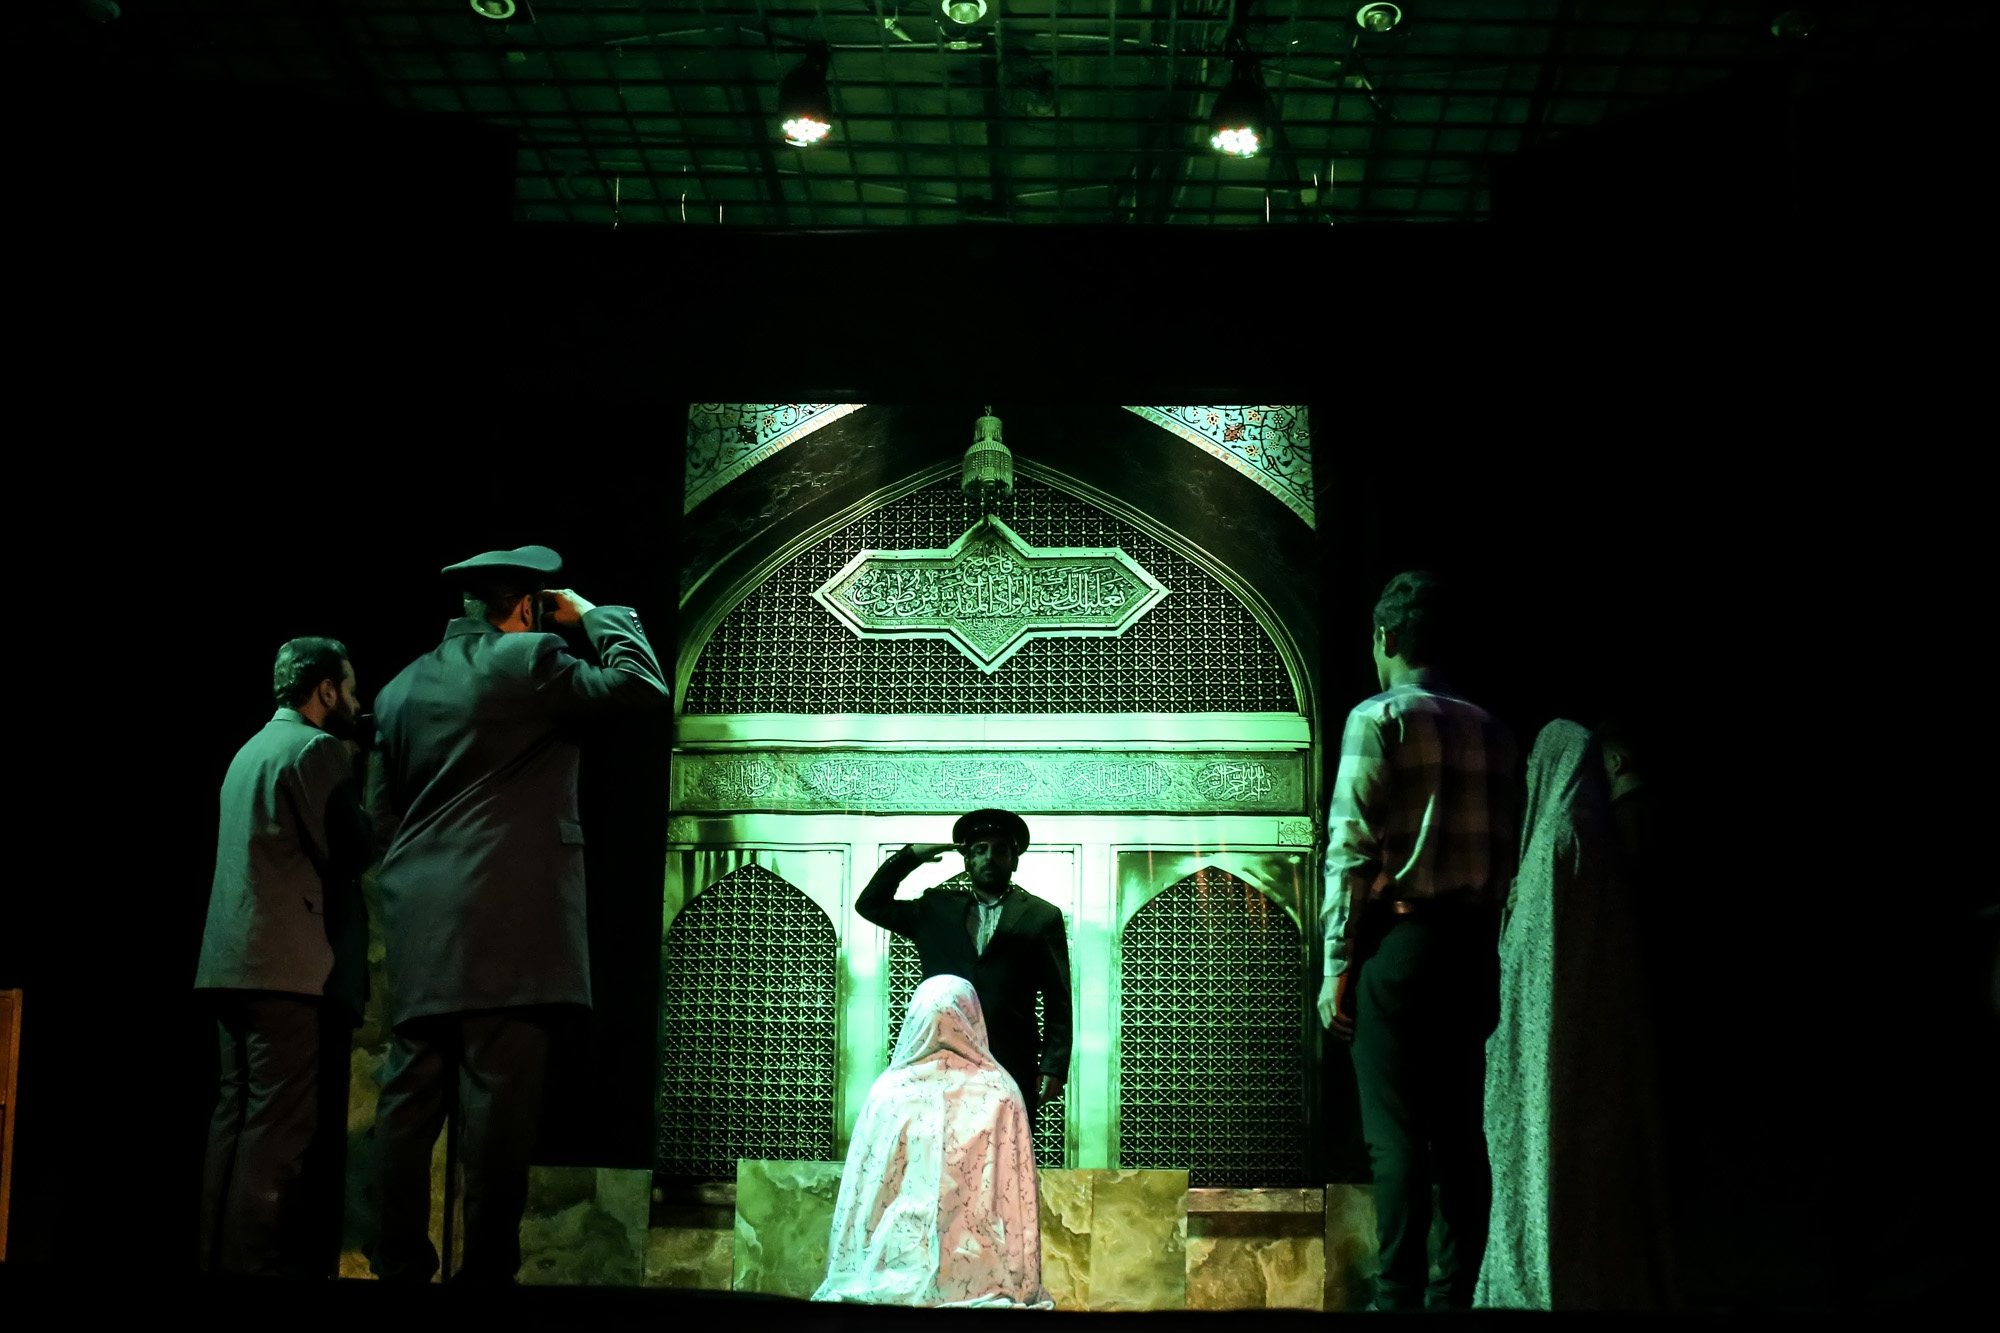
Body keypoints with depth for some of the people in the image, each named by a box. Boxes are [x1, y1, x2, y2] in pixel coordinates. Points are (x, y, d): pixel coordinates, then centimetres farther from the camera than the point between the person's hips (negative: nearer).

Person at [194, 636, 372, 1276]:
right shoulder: (317, 748, -7)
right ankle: (254, 1264, -12)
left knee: (235, 1116, 8)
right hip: (289, 963, -9)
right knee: (280, 1127, -9)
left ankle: (218, 1258, 8)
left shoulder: (252, 749, 22)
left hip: (232, 960, 9)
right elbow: (352, 853, -13)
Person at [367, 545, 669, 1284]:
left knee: (411, 1091, 7)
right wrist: (593, 615, 10)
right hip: (507, 924, -7)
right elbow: (642, 685, -1)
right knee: (499, 1094, -5)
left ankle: (399, 1264, 9)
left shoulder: (400, 689, 16)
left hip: (419, 928, 7)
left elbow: (382, 813, 18)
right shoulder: (526, 660, -5)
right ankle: (486, 1270, -5)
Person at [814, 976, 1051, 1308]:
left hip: (896, 1272, 0)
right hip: (975, 1277, 0)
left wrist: (847, 1279, 12)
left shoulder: (889, 1091, -1)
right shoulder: (1000, 1094, -2)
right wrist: (1023, 1287, 6)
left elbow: (861, 1194, 2)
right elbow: (1018, 1198, -1)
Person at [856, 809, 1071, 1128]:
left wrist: (1054, 1066, -4)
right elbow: (870, 904, 22)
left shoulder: (1042, 917, 10)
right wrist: (910, 857, 12)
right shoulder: (937, 909, 18)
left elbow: (1058, 1002, 5)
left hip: (1011, 1068, -2)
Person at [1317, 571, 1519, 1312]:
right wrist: (1483, 951, 15)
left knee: (1395, 1135, -6)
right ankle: (1456, 1293, 10)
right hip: (1472, 942, 6)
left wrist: (1337, 964, -7)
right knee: (1460, 1131, 8)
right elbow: (1504, 856, 12)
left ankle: (1399, 1297, -8)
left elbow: (1353, 848, -9)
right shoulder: (1490, 732, 13)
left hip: (1399, 939, -6)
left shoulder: (1378, 719, -4)